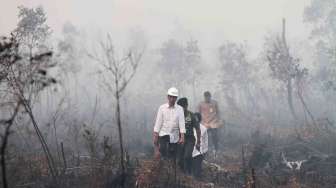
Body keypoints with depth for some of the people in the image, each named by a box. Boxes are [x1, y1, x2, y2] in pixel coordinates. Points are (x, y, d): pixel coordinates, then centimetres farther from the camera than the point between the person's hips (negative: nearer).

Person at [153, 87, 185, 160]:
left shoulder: (179, 109, 3)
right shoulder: (162, 108, 2)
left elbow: (181, 123, -6)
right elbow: (158, 122, 2)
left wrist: (182, 137, -16)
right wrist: (155, 136, -4)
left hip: (174, 137, 1)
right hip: (163, 135, -1)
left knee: (173, 158, 4)